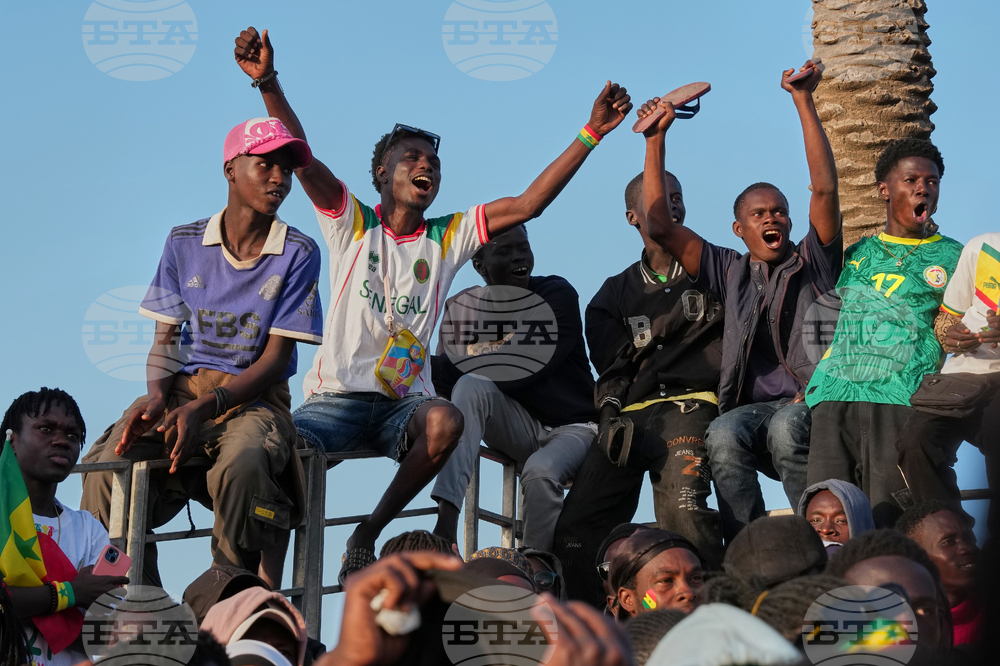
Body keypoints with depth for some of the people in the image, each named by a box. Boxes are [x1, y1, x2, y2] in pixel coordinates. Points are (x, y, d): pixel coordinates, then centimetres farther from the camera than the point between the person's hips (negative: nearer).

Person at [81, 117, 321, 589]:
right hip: (182, 390, 3)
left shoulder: (298, 254, -1)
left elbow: (275, 358, -5)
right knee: (110, 465, -27)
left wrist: (204, 407, -18)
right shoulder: (184, 244, 10)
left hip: (255, 399, -3)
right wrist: (157, 396, -12)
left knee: (241, 466, -38)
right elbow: (165, 338, 10)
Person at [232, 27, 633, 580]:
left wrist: (592, 134, -4)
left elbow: (528, 205, 4)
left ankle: (367, 534, -16)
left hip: (404, 401, 2)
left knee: (445, 421, -34)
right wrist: (268, 82, -24)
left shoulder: (448, 238, 12)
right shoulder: (352, 224, 7)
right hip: (337, 396, -2)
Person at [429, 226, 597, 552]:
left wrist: (423, 364, -30)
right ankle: (446, 522, -38)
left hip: (573, 426, -4)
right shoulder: (463, 307, 2)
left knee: (539, 473, -36)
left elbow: (521, 368, -26)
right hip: (520, 427, 4)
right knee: (471, 385, -26)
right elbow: (449, 384, -4)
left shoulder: (557, 296, -12)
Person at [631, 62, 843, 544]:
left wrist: (804, 101, -2)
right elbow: (658, 225, 16)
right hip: (752, 407, 2)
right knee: (724, 435, -33)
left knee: (787, 426, -38)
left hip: (812, 405, -2)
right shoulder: (731, 273, 23)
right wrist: (655, 138, 13)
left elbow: (825, 188, 2)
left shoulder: (812, 263, 16)